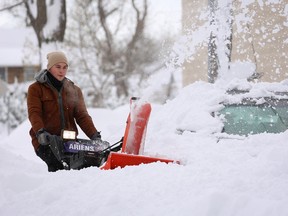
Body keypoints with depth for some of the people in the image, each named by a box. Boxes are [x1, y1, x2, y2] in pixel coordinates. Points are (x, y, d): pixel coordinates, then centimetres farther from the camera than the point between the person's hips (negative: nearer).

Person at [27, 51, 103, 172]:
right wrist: (40, 132, -25)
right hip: (45, 141, -3)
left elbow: (82, 116, 12)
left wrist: (94, 135, -5)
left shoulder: (74, 90, 19)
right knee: (57, 164, -33)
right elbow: (34, 113, -5)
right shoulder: (36, 89, 8)